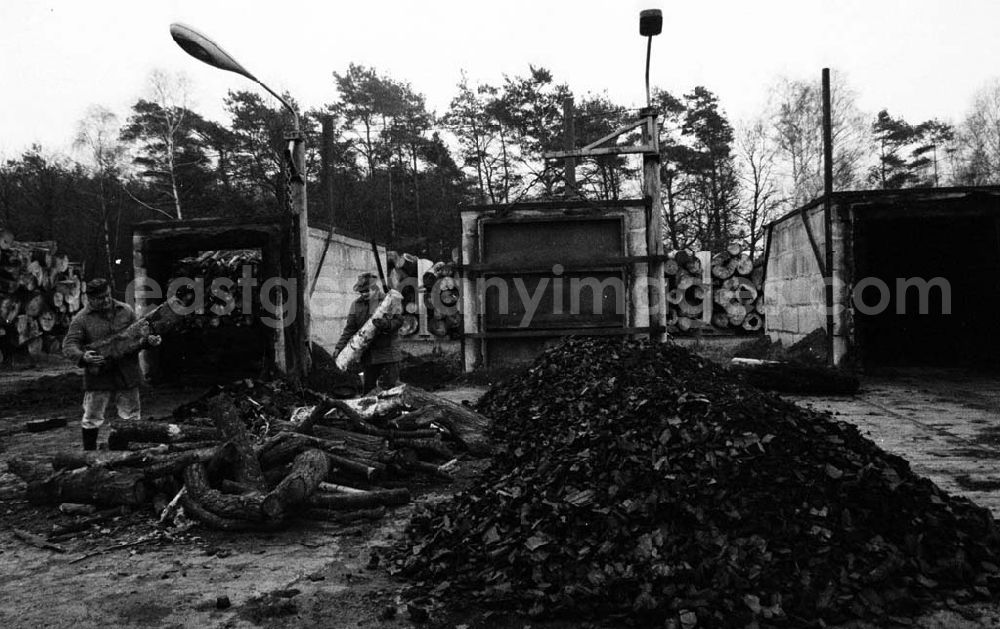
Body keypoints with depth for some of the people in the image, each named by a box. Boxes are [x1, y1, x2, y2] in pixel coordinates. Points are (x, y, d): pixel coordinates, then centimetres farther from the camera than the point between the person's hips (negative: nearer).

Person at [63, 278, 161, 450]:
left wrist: (149, 340, -11)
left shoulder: (125, 311, 4)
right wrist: (83, 357, -31)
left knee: (131, 417, 11)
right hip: (98, 376, -2)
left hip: (127, 374, 3)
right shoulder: (81, 319, -5)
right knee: (92, 418, 5)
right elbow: (68, 345, -10)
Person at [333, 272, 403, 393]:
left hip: (388, 355, -3)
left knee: (389, 387, -1)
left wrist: (386, 324, -26)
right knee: (368, 389, 8)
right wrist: (340, 346, -5)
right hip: (367, 355, 3)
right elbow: (349, 328, 5)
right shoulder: (356, 304, 5)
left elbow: (399, 320, -6)